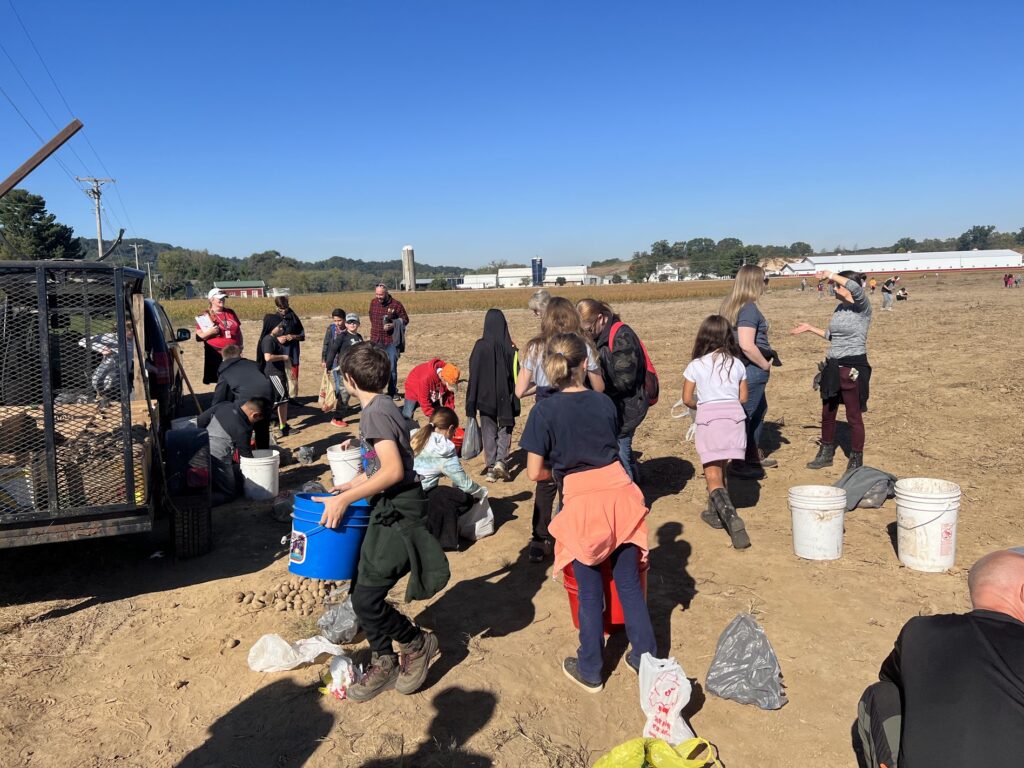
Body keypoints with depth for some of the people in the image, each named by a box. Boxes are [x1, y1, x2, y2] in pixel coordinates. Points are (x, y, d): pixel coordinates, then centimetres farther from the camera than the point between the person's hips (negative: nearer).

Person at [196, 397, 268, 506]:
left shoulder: (224, 405, -1)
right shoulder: (242, 429, -19)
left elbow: (200, 420, 7)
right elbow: (246, 454, -6)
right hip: (218, 460, -8)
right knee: (230, 494, 7)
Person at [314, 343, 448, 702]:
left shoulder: (375, 413, -18)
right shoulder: (382, 406, 11)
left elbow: (393, 471, -26)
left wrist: (345, 498, -21)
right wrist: (353, 484, 27)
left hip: (398, 514, -10)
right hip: (389, 511, 10)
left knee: (365, 598, -8)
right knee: (365, 589, 13)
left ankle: (417, 643, 14)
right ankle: (383, 663, 26)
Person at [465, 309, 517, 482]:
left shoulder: (480, 346, -10)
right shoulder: (509, 348, -10)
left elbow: (473, 374, -6)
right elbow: (515, 375, -6)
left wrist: (472, 402, 1)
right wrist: (515, 400, 2)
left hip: (485, 397, 0)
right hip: (505, 397, 0)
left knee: (489, 431, 13)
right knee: (505, 428, 15)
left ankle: (490, 468, 11)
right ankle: (500, 461, -3)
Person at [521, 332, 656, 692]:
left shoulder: (544, 411, -7)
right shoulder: (604, 402, 4)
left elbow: (534, 472, -5)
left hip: (581, 502, -3)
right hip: (619, 491, 3)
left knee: (590, 592, 12)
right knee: (629, 584, 16)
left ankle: (590, 671, 26)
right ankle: (646, 658, 27)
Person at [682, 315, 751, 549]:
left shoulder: (696, 365, -1)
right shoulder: (737, 363, 7)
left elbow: (687, 399, 1)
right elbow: (744, 397, 12)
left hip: (708, 418, -4)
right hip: (734, 416, 4)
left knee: (713, 477, -5)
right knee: (720, 468, 23)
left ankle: (732, 519, -25)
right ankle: (715, 512, 33)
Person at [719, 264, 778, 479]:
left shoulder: (730, 305, 10)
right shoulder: (749, 308, -18)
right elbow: (746, 346, -27)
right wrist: (765, 364, -13)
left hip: (738, 365, 10)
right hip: (751, 368, -10)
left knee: (760, 409, 23)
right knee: (747, 413, -1)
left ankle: (754, 455, 34)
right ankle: (739, 463, 8)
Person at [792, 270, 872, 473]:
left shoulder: (862, 308, -12)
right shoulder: (839, 308, 11)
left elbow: (856, 288, -34)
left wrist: (831, 275, -25)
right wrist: (810, 328, 24)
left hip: (853, 367, -8)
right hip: (833, 366, 8)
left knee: (854, 416, 3)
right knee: (827, 413, 15)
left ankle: (856, 460, 16)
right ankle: (826, 454, 31)